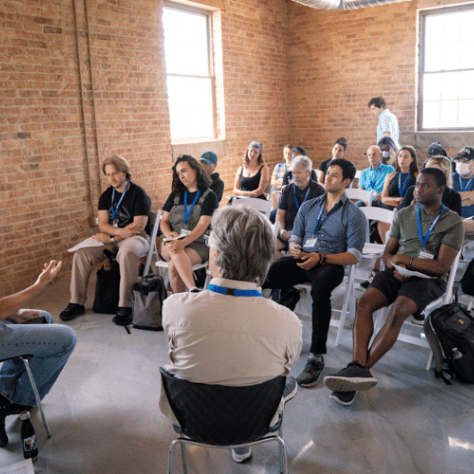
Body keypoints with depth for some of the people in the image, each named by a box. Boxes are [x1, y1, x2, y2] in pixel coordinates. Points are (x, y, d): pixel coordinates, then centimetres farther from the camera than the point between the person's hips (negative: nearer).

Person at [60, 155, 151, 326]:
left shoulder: (138, 194, -6)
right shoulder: (106, 196, 12)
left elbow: (138, 226, -13)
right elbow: (102, 225, 3)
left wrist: (112, 237, -13)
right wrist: (121, 231, -17)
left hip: (137, 238, -6)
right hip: (111, 239, 6)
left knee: (126, 253, -40)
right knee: (81, 253, -14)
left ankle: (125, 306, -35)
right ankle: (77, 302, -4)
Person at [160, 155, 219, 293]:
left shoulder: (209, 195, 5)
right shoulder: (175, 195, 21)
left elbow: (203, 225, -8)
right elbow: (164, 221, 17)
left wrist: (183, 242, -24)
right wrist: (169, 234, -8)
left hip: (197, 244, -3)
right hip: (172, 242, 3)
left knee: (173, 266, -34)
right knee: (174, 251, -36)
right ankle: (193, 291, -47)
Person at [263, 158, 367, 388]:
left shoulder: (354, 214, 6)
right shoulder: (308, 206, 21)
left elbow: (353, 256, -3)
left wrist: (320, 258, -17)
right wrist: (294, 247, -7)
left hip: (330, 264, -3)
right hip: (302, 260, 4)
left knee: (319, 289, -40)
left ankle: (316, 357, -29)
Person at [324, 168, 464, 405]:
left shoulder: (453, 222, 2)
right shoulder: (403, 215, 16)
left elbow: (441, 266, -7)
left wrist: (405, 260, -8)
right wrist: (394, 266, -6)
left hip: (427, 279, -4)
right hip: (396, 274, 4)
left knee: (398, 311, -34)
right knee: (364, 302, -27)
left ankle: (359, 368, -34)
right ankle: (359, 368, -38)